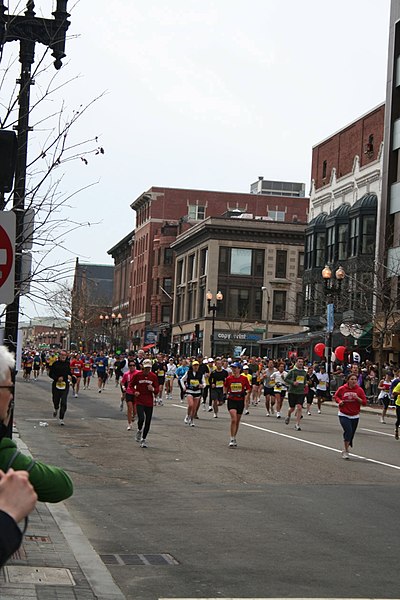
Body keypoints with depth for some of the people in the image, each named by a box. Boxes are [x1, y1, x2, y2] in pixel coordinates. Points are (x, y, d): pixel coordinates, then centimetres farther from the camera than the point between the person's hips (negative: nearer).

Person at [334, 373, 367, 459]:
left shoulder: (359, 390, -4)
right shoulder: (342, 389, -6)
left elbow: (364, 403, -3)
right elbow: (336, 396, 13)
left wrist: (358, 398, -20)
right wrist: (339, 401, -7)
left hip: (355, 416, 2)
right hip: (344, 415, -2)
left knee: (351, 434, 8)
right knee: (348, 431, -20)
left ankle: (345, 450, 31)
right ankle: (346, 451, -6)